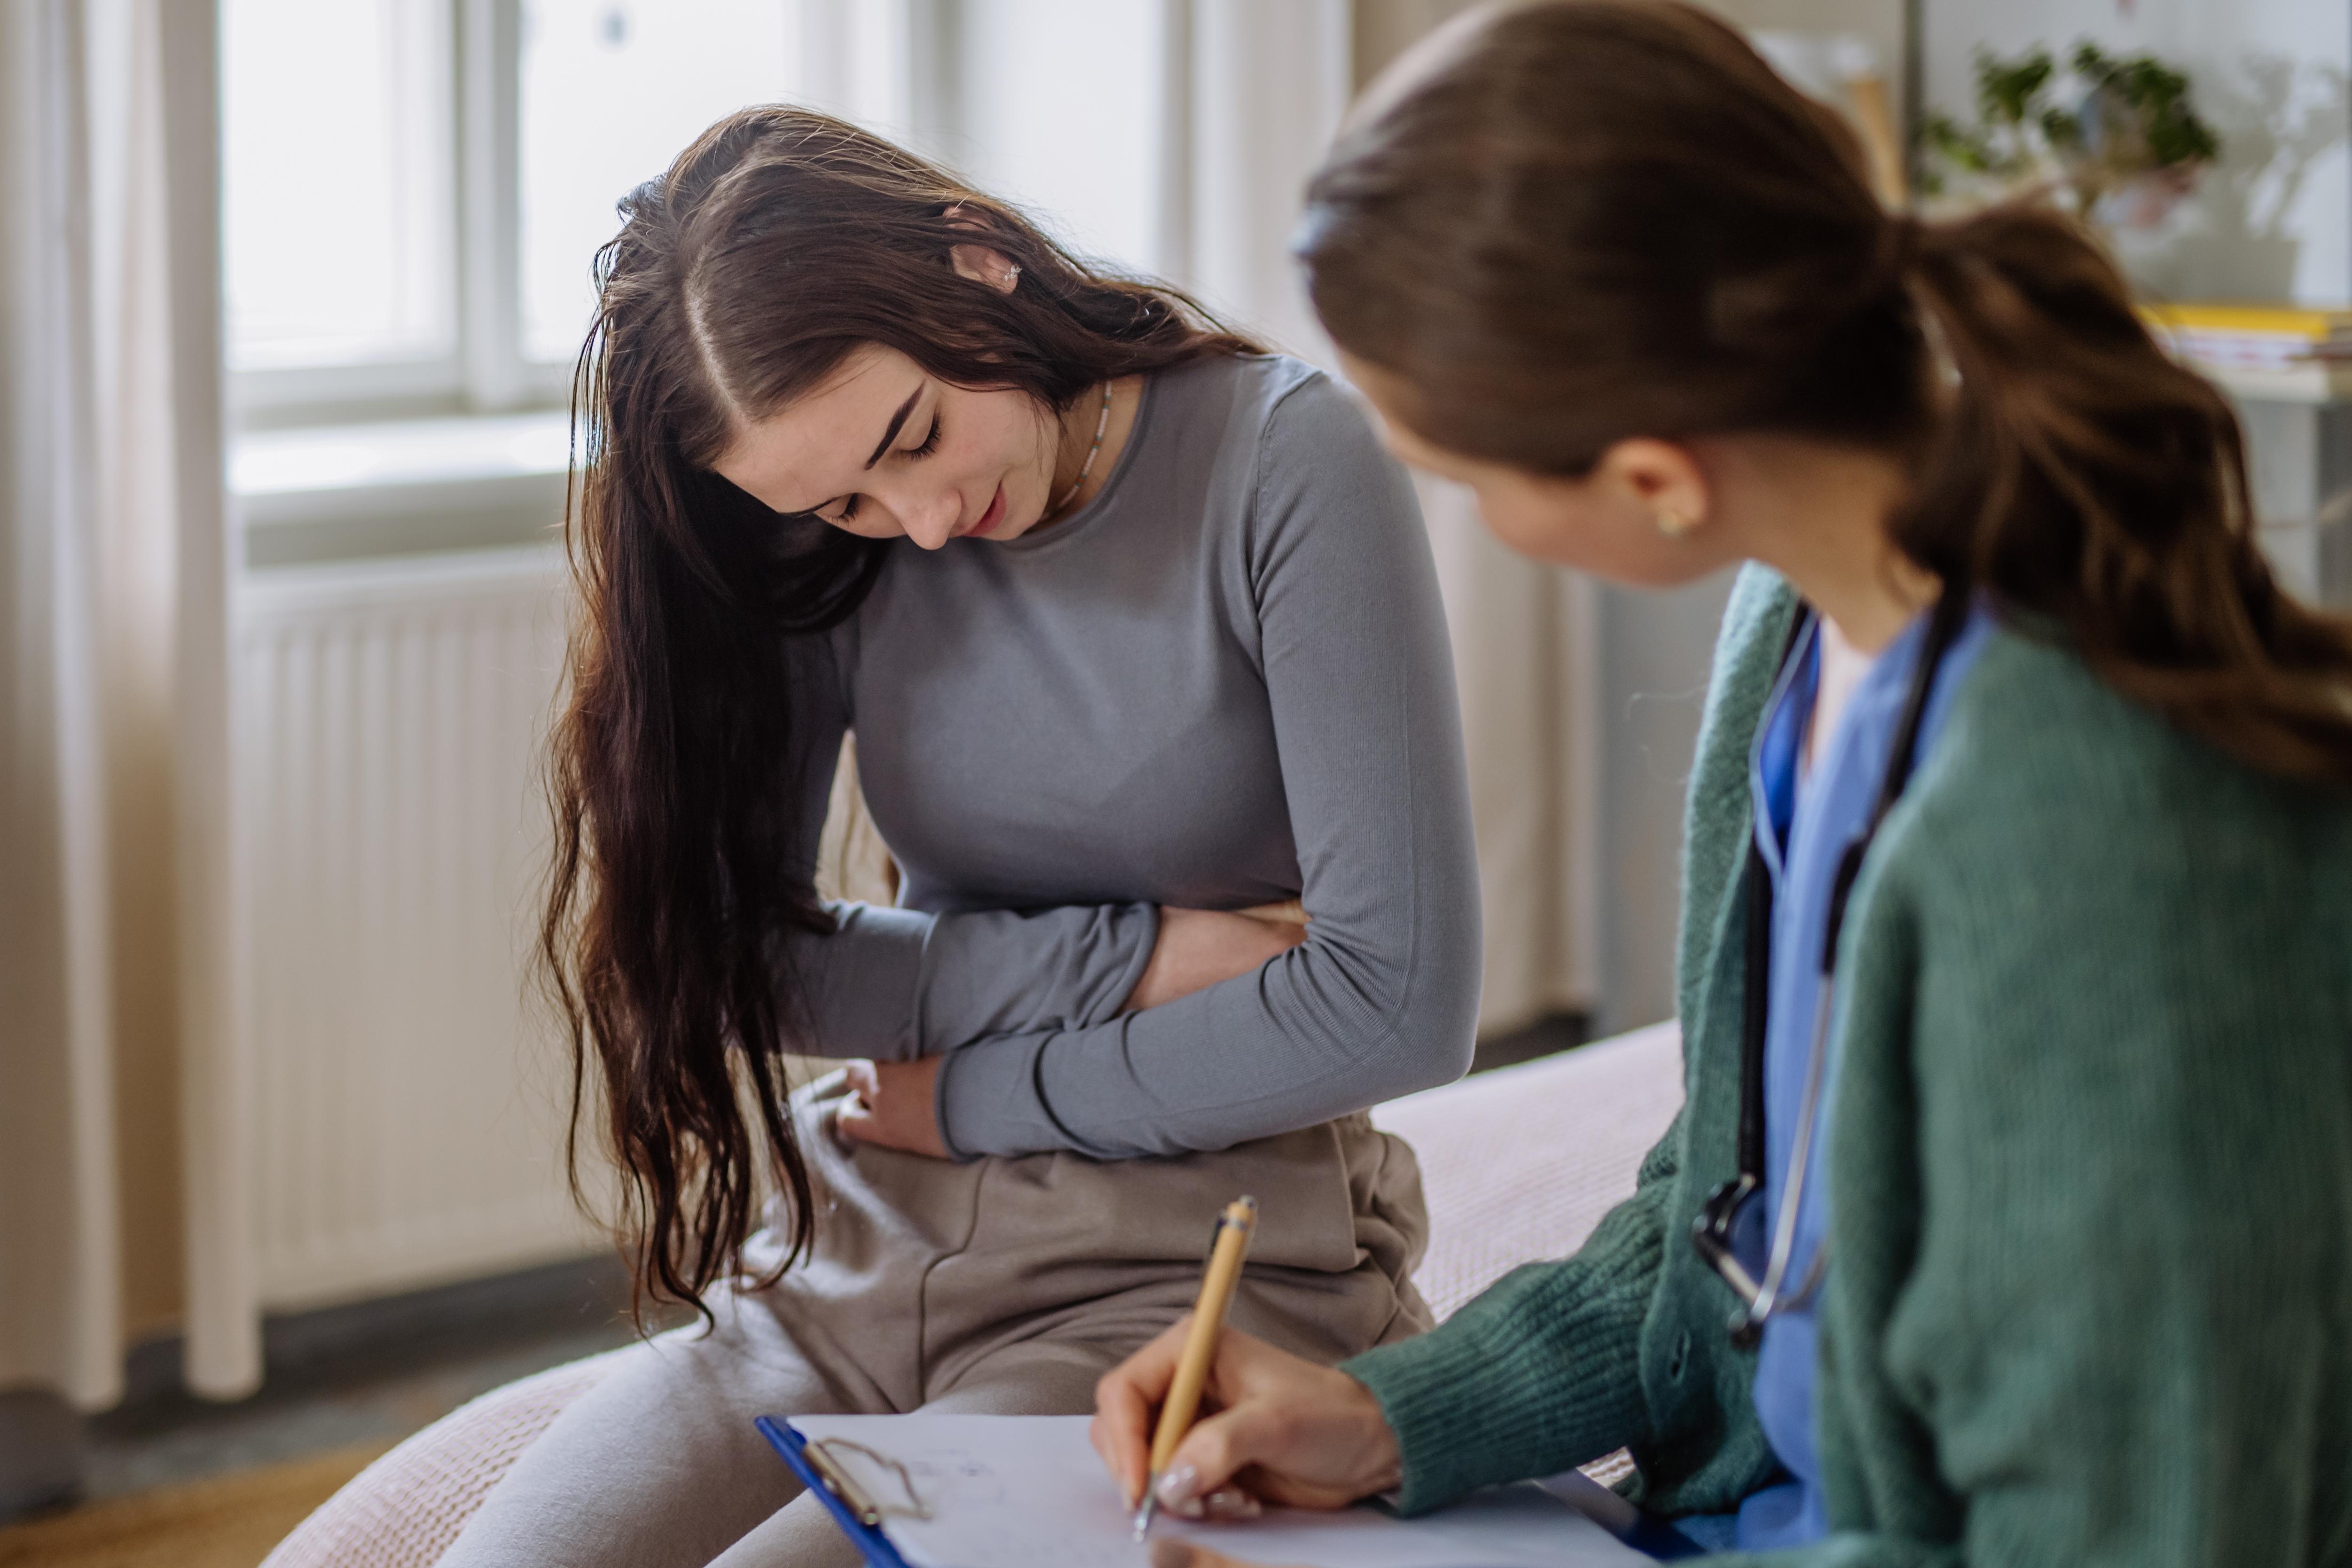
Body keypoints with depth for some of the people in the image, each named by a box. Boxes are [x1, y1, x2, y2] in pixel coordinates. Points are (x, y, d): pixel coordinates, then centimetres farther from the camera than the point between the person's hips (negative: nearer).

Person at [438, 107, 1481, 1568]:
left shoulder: (1284, 461, -9)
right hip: (858, 1251, 5)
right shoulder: (824, 557, 5)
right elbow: (728, 949, -2)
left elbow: (1401, 1000, -13)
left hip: (1200, 1266, -4)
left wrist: (978, 1098, -5)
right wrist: (1135, 953, -11)